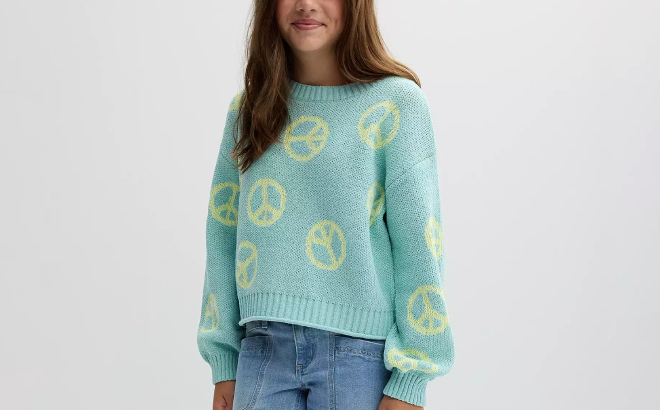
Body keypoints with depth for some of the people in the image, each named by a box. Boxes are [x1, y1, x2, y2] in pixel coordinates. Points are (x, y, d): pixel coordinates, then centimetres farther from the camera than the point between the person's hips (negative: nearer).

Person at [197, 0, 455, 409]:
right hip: (265, 349, 3)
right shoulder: (248, 109, 11)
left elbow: (419, 246, -6)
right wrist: (225, 364, 7)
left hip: (362, 354, -3)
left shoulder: (395, 102, -2)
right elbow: (224, 240, 11)